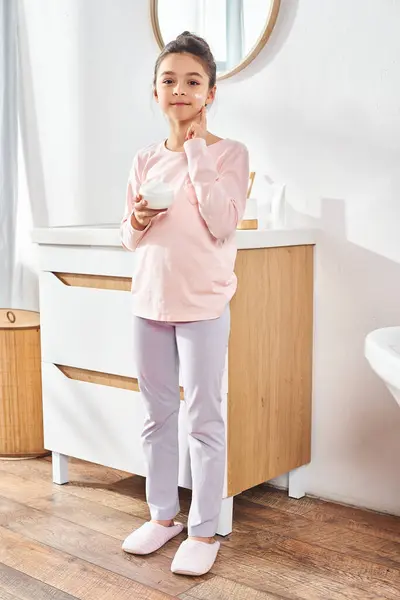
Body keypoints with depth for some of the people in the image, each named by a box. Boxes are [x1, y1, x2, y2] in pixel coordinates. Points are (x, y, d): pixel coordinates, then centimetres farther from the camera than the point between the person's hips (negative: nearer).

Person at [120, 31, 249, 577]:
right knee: (157, 415, 14)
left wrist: (196, 149, -14)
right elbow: (129, 240, 13)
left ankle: (204, 531, 17)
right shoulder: (145, 161, 8)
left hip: (203, 306, -5)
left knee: (204, 418, 3)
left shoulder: (229, 153, -4)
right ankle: (163, 515, 31)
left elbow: (222, 224, -18)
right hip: (150, 303, 5)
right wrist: (136, 221, -10)